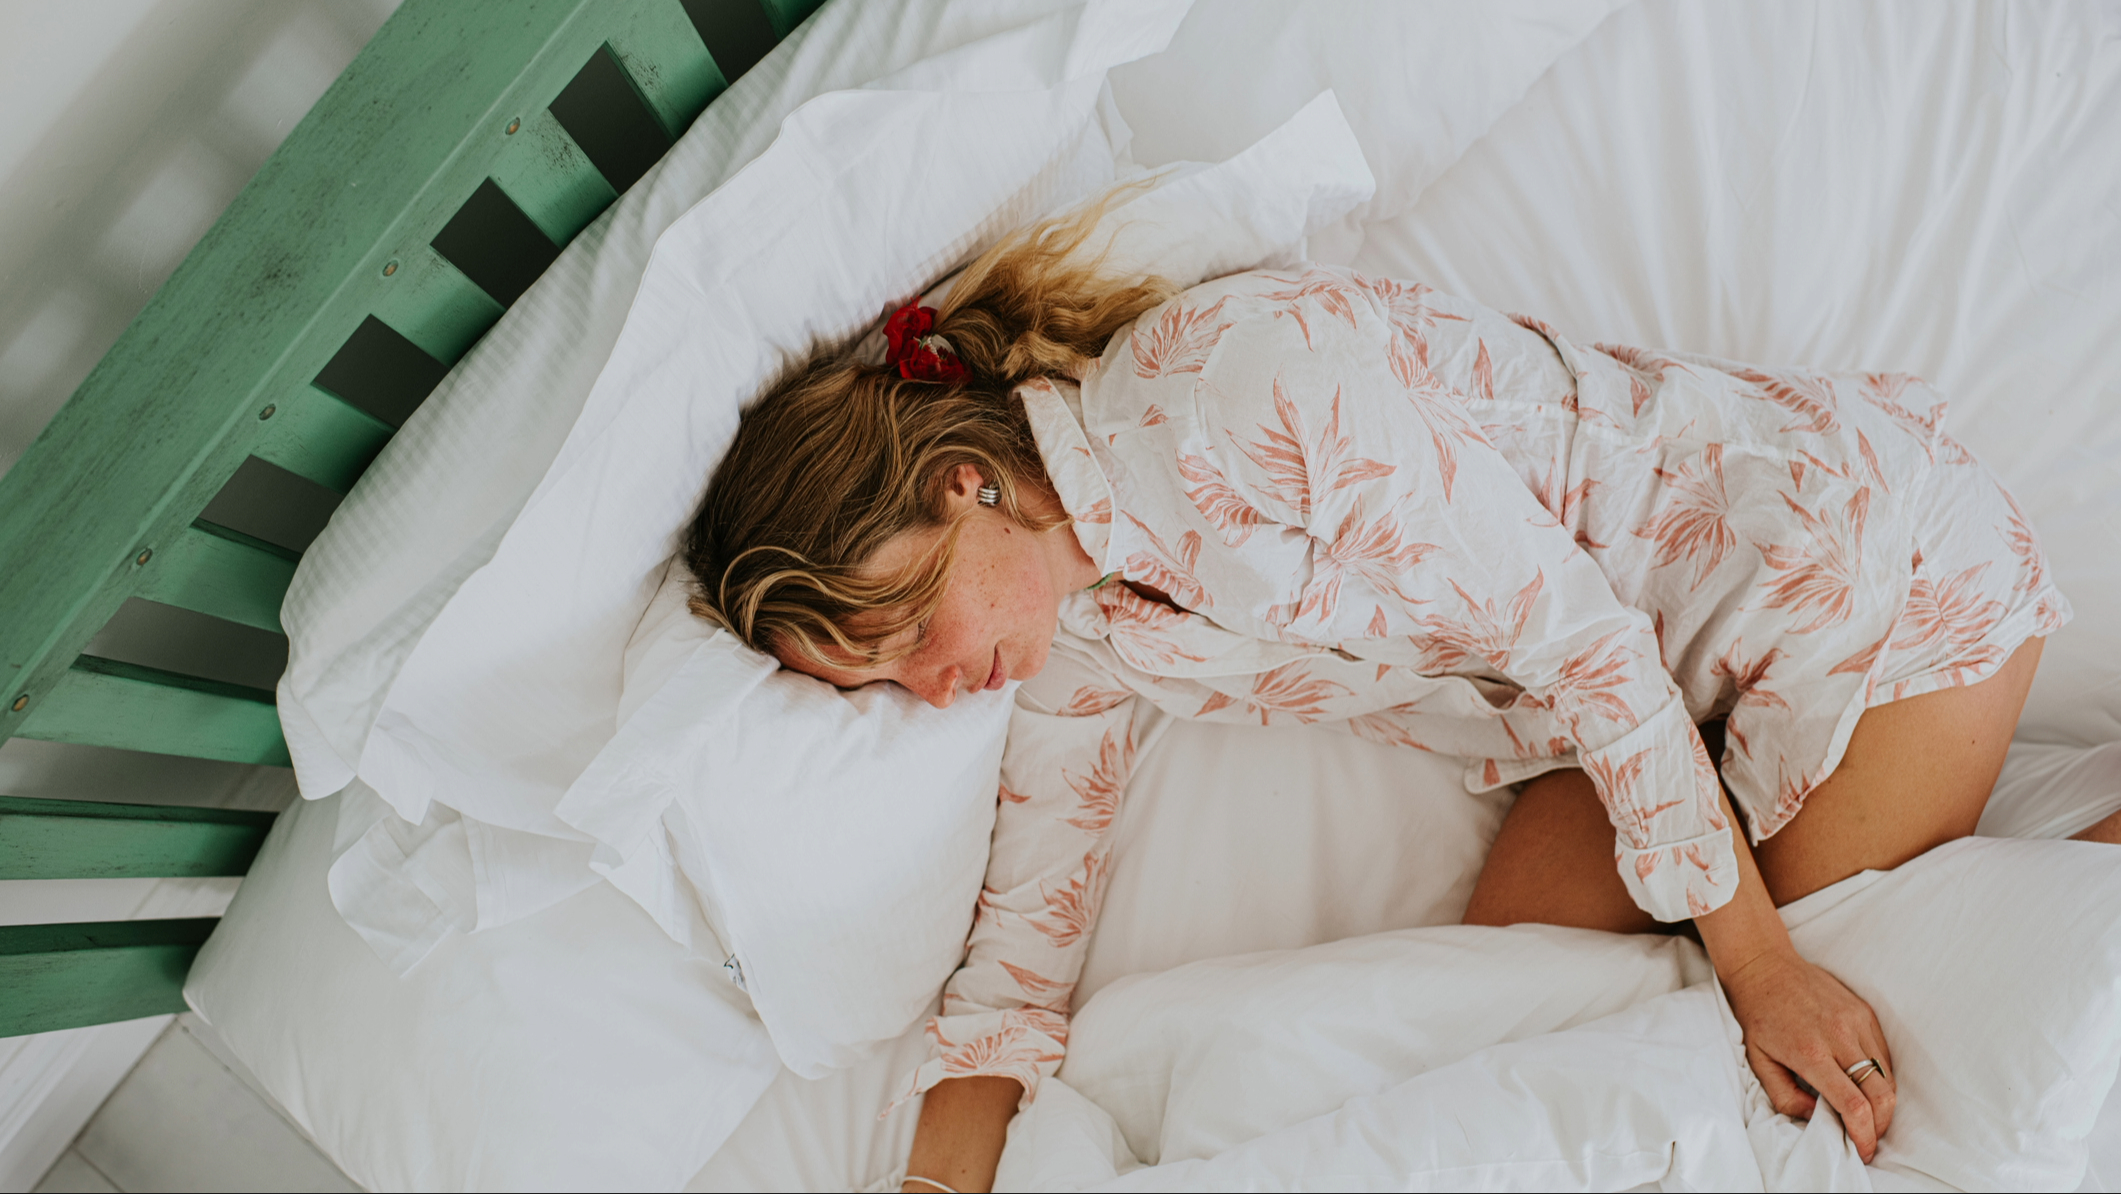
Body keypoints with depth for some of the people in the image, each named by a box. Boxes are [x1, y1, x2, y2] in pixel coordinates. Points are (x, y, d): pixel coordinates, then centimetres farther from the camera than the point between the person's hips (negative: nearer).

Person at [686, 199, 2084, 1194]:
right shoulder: (1079, 648, -4)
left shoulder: (1243, 384, -30)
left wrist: (1761, 964, -19)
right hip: (1665, 675, 7)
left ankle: (2096, 855, 20)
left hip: (1861, 536, -7)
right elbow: (1018, 961, 1)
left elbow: (1577, 632, -26)